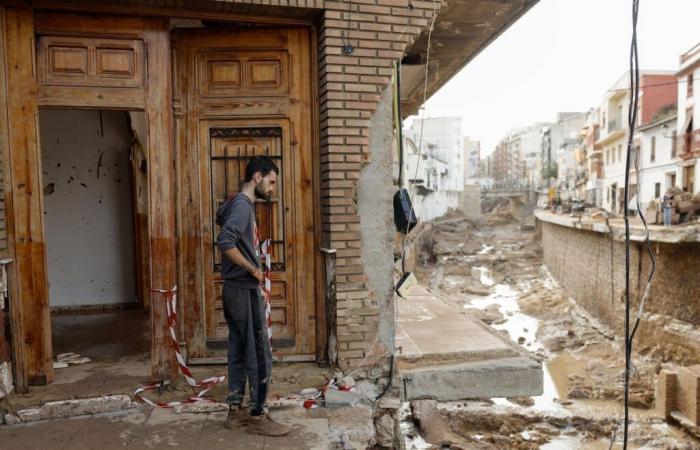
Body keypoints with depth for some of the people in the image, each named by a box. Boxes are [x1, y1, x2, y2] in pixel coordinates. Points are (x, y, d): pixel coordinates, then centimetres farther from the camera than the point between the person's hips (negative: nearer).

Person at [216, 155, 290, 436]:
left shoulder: (238, 203, 14)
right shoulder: (243, 205, -16)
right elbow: (225, 242, -29)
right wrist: (253, 269, -18)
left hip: (235, 289, 10)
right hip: (244, 290, -10)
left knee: (239, 351, 15)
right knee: (259, 354, -1)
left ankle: (236, 411, 24)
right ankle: (258, 416, 9)